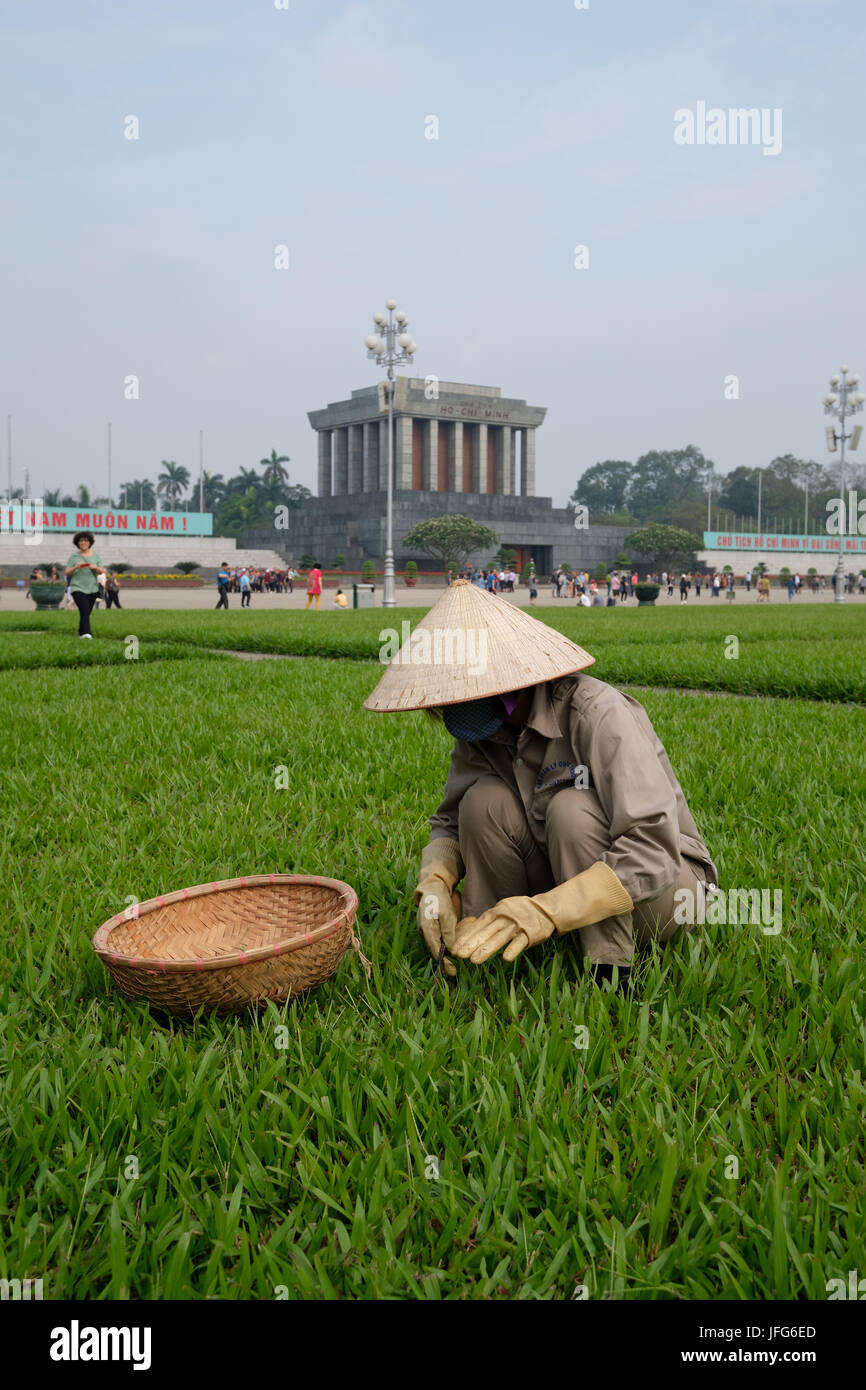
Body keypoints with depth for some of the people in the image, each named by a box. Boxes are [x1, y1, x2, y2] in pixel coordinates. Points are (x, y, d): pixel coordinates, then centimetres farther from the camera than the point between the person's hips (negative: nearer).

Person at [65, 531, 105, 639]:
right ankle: (86, 634, -29)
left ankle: (81, 633, 25)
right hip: (78, 588, -4)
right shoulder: (74, 556, 3)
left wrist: (95, 567, -14)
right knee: (84, 611, -20)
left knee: (87, 613, 9)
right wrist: (75, 567, -17)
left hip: (92, 588, 4)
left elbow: (102, 571, 7)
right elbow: (67, 573, 3)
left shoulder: (95, 555, 11)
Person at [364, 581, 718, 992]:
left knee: (572, 810, -33)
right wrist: (435, 882, -18)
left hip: (665, 883, -5)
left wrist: (546, 913, -45)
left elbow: (653, 853, -36)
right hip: (571, 883, 6)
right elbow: (450, 822, 6)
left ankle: (609, 979, -21)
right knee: (485, 802, -18)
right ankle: (477, 959, -9)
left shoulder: (597, 714, -29)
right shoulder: (482, 732, -7)